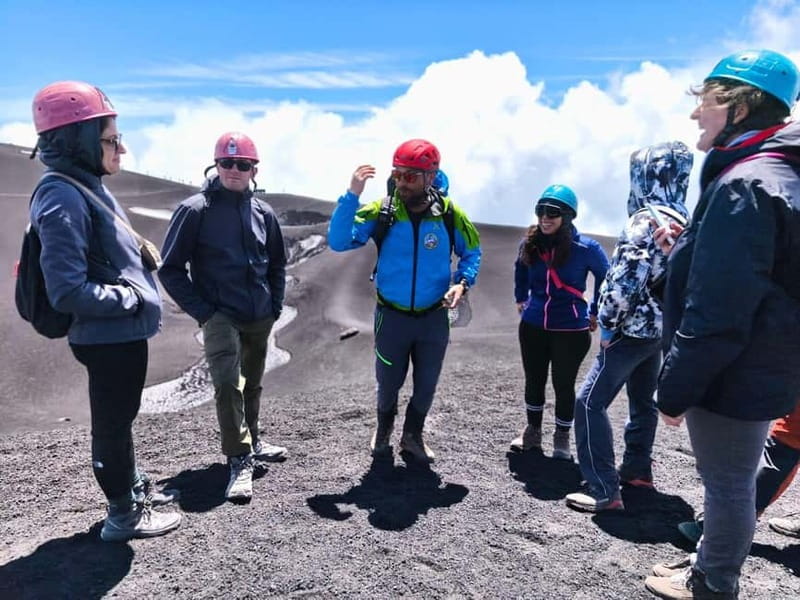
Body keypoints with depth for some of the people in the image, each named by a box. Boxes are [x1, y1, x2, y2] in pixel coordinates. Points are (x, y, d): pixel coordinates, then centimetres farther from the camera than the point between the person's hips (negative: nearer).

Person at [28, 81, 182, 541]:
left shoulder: (90, 187, 9)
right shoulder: (63, 198, -22)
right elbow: (69, 292, -27)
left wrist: (138, 288, 10)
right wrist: (131, 298, -18)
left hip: (122, 333, 9)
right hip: (109, 337, -9)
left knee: (120, 419, 23)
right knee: (113, 423, 7)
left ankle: (134, 487, 42)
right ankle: (124, 514, 24)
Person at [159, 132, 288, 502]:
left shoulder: (263, 212, 5)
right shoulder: (195, 210, -8)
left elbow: (277, 264, 17)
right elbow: (170, 268, -5)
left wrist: (275, 305, 8)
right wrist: (201, 311, -10)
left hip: (260, 318, 5)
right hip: (220, 317, -5)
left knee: (253, 383, 17)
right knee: (227, 383, -18)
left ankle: (252, 440, 37)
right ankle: (239, 461, -7)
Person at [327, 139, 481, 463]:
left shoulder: (449, 214, -9)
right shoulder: (382, 211, -12)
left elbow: (471, 253, 6)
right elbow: (339, 242, -21)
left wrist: (462, 282, -13)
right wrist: (352, 195, -29)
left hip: (434, 318, 1)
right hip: (391, 317, -1)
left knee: (426, 386, 16)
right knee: (388, 383, 16)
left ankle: (413, 435, 43)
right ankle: (384, 427, 47)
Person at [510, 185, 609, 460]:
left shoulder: (586, 248, -14)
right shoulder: (530, 244, -3)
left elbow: (606, 278, 3)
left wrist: (595, 312, 4)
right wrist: (521, 298, 16)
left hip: (571, 330, -4)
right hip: (532, 326, 4)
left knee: (563, 384, 7)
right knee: (534, 380, 16)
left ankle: (562, 438, 27)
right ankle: (532, 431, 36)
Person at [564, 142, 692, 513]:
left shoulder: (646, 221, -18)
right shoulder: (684, 222, 10)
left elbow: (627, 279, -25)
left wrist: (608, 324, -12)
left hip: (633, 329, -10)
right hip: (660, 327, 10)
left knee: (590, 402, -8)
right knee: (643, 401, 21)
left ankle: (604, 491, -7)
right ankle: (638, 470, 35)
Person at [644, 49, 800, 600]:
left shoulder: (743, 185, -22)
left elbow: (715, 312, -26)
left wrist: (676, 388, -18)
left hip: (731, 375, -10)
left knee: (728, 485, 7)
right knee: (730, 481, 21)